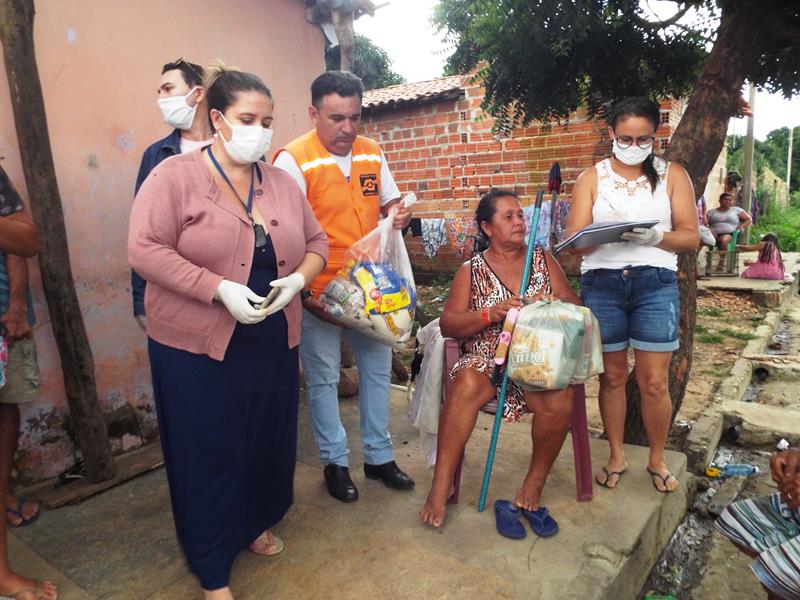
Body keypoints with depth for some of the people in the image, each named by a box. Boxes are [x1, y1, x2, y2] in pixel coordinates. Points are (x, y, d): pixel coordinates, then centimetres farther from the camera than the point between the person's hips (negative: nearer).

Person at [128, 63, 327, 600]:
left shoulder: (283, 183, 7)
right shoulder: (175, 176, -8)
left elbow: (317, 242, 10)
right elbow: (145, 249, -15)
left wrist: (298, 279, -11)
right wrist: (220, 289, -23)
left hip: (274, 342, 5)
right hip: (197, 347, -4)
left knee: (268, 441, 17)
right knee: (209, 453, 8)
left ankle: (255, 524, 45)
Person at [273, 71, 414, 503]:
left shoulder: (372, 154, 5)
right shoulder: (293, 159, -12)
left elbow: (390, 201, 18)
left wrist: (399, 215, -7)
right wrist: (305, 295, -20)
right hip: (318, 292, -5)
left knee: (378, 369, 14)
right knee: (323, 379, 9)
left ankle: (378, 456, 33)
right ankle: (335, 462, 29)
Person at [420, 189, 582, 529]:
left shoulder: (543, 260, 14)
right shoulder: (472, 270, 9)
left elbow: (575, 306, 11)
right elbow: (448, 325, 2)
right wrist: (491, 313, -15)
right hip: (488, 358, -1)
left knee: (559, 401, -31)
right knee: (466, 387, -34)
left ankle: (536, 478, -5)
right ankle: (441, 487, -23)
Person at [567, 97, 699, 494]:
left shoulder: (672, 175, 8)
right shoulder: (591, 178, 8)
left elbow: (691, 237, 3)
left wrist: (657, 236, -17)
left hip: (655, 283, 0)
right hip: (601, 284, 0)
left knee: (654, 382, 2)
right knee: (612, 376, 9)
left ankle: (657, 460, 24)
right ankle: (616, 456, 26)